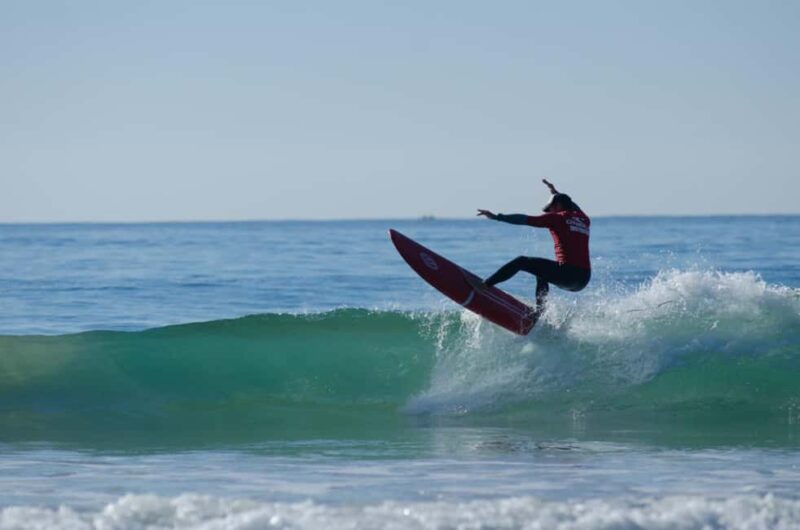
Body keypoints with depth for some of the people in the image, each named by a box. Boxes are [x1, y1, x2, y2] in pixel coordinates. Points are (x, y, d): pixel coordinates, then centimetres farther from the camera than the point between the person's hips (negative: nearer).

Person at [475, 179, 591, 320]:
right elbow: (576, 210, 46)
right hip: (584, 279, 7)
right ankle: (539, 314, 33)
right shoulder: (584, 220, 21)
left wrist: (496, 217, 2)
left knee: (521, 262, 2)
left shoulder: (557, 218, 3)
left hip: (567, 273, -7)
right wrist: (555, 192, 55)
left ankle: (485, 285, -7)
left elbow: (525, 219, -1)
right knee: (542, 273, 35)